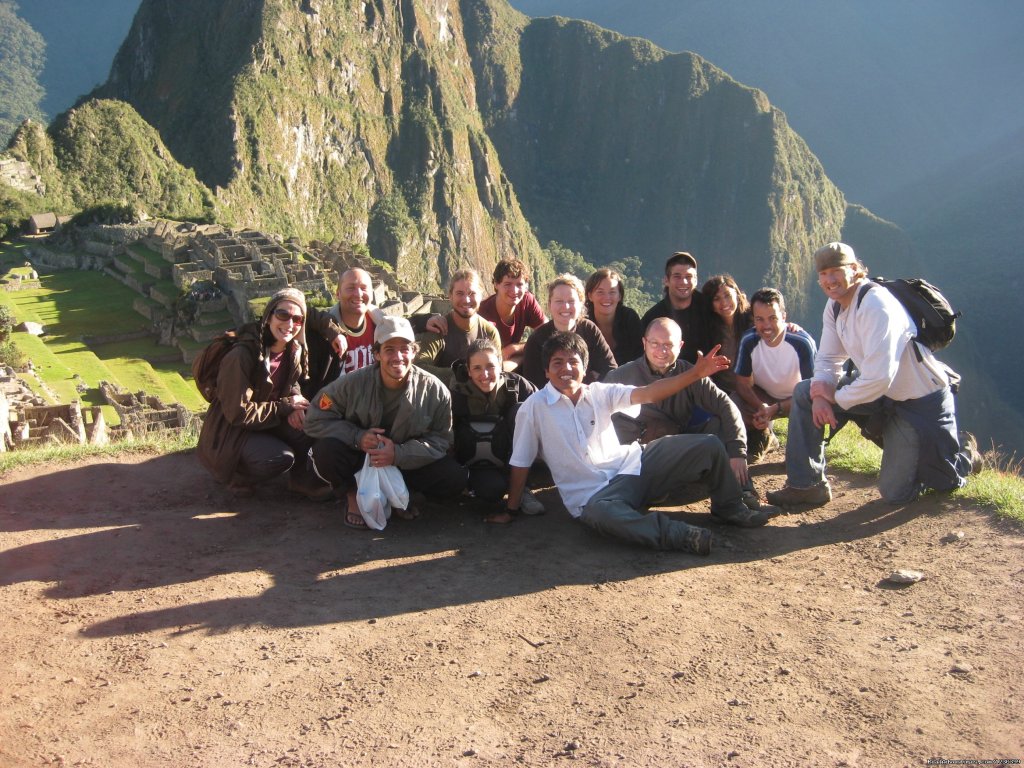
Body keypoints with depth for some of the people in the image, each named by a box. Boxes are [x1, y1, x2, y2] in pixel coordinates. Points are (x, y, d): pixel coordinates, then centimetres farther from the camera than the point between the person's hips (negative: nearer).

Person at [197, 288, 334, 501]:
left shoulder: (294, 351, -4)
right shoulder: (241, 355, -25)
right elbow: (238, 413, -23)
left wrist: (295, 406, -13)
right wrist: (286, 406, -20)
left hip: (268, 423, 6)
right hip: (230, 433, -6)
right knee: (282, 457, -30)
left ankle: (302, 479, 3)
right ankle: (238, 476, 0)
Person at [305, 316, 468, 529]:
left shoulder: (435, 391, -16)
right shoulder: (354, 383, -18)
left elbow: (439, 441, -14)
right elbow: (315, 419, -13)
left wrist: (398, 454, -31)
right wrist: (357, 437, -28)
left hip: (406, 461, 1)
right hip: (358, 457, -1)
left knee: (455, 479, -21)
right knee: (325, 450, -32)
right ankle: (351, 496, -1)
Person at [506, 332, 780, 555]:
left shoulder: (599, 392, 6)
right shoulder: (534, 408, -6)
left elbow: (646, 394, -2)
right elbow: (519, 464, -1)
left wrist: (695, 373, -12)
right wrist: (511, 511, 0)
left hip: (631, 465, 5)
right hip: (593, 495, -5)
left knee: (708, 445, -3)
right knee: (599, 513, -45)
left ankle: (729, 508, 18)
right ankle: (676, 534, -39)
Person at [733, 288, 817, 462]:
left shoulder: (802, 343, -27)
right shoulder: (748, 342, -20)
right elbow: (743, 383, -14)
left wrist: (775, 409, -35)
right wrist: (761, 408, -34)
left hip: (796, 399, -2)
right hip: (763, 397, 2)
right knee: (734, 405, -27)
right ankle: (763, 437, 7)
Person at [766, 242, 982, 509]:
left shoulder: (876, 305, -28)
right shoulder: (835, 306, 0)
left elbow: (879, 378, -34)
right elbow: (827, 360, 4)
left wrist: (836, 397, -19)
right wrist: (820, 393, -17)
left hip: (921, 402, -8)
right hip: (882, 394, 8)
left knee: (896, 494, 1)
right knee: (804, 393, -6)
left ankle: (965, 451, 27)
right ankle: (806, 486, 0)